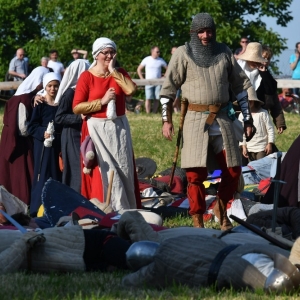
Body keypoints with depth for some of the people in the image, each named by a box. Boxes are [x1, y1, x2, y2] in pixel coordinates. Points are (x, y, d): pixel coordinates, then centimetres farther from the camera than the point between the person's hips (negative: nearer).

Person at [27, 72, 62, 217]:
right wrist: (43, 132, -23)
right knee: (43, 177, -6)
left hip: (59, 145, 4)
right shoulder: (40, 106, -3)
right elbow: (32, 127, -7)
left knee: (58, 177, 8)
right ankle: (39, 209, -3)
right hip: (43, 145, -4)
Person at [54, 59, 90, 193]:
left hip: (82, 136, 8)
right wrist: (79, 117, -22)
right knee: (76, 171, -7)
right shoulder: (69, 93, -12)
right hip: (72, 138, -8)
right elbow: (59, 118, -15)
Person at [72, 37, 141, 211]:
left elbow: (131, 90, -13)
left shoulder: (120, 73, 8)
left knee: (123, 169, 4)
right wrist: (102, 101, -14)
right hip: (97, 130, -4)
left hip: (119, 128, 4)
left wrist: (113, 71, -8)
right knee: (103, 171, -4)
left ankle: (127, 210, 10)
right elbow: (77, 108, -8)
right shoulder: (87, 77, -3)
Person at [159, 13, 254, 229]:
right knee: (196, 173, -6)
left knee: (233, 170, 3)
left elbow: (240, 85, 15)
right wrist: (167, 119, -3)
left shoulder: (224, 52, 9)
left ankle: (221, 207, 26)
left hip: (222, 119, 3)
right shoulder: (183, 54, 0)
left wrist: (248, 119, 13)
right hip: (195, 120, -3)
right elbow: (169, 88, 3)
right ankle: (198, 221, 3)